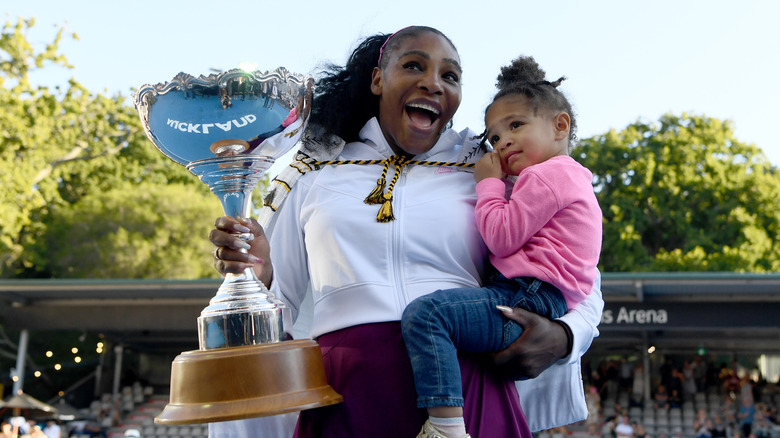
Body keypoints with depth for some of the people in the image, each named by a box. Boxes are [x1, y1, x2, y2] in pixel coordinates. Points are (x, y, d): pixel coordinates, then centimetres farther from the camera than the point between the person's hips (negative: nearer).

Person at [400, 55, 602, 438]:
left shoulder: (549, 174, -5)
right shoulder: (568, 177, 30)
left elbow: (502, 238, -11)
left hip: (529, 300, -12)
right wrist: (495, 185, 25)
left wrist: (489, 183, 2)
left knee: (424, 313, -29)